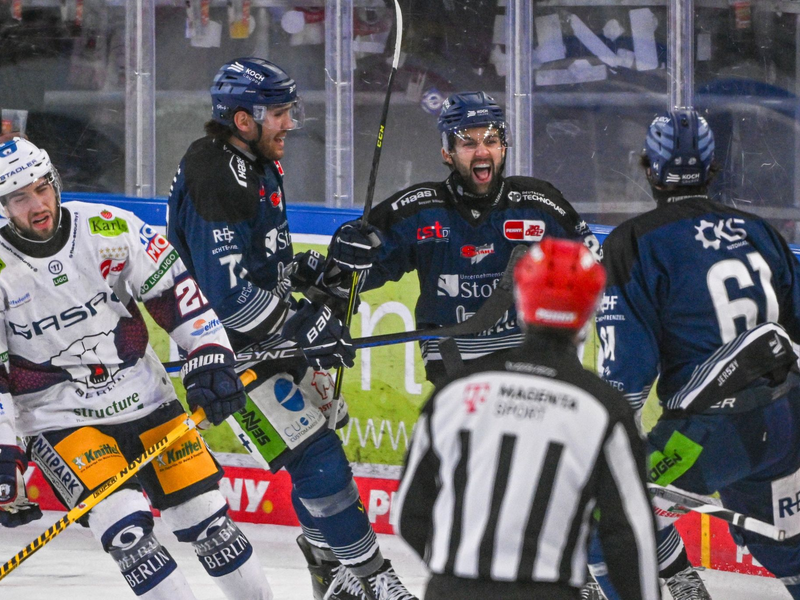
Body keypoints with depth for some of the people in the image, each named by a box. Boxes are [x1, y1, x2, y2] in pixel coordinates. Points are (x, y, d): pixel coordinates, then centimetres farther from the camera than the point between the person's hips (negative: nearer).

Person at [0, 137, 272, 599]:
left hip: (143, 399, 3)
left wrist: (211, 359, -10)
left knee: (205, 513, 4)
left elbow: (175, 289, 0)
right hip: (57, 419, -3)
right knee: (124, 524, -22)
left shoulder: (109, 229, -8)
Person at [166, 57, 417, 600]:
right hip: (239, 348, -10)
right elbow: (227, 295, -28)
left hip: (275, 332, 10)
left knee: (322, 430, 17)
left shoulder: (258, 163, 8)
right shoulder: (214, 180, -25)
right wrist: (303, 327, -23)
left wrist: (307, 269, 6)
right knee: (315, 454, -10)